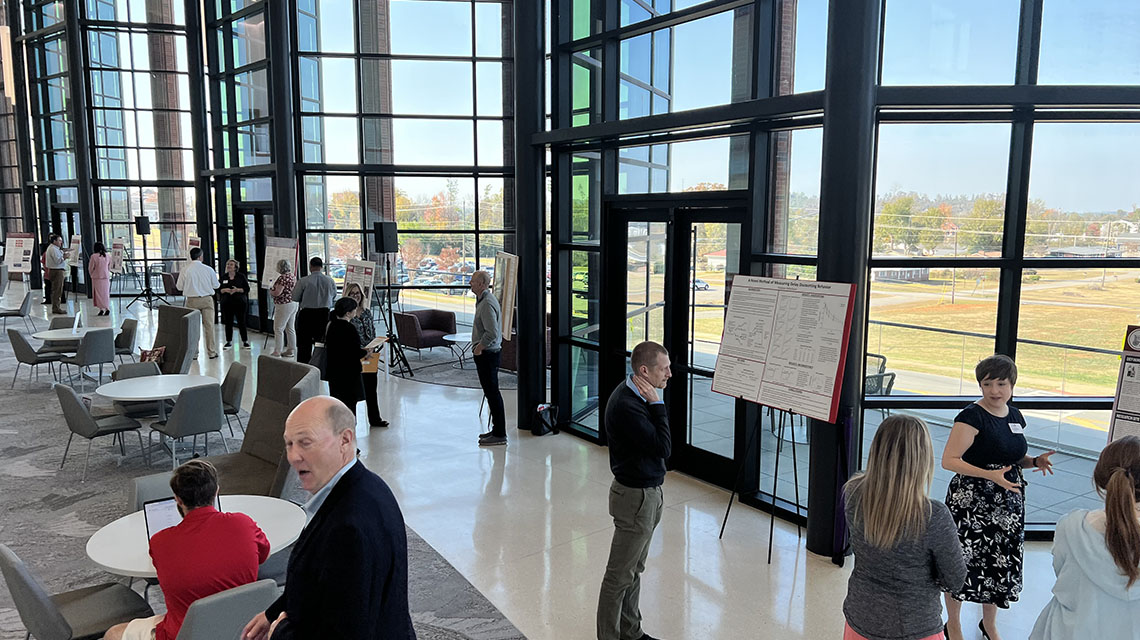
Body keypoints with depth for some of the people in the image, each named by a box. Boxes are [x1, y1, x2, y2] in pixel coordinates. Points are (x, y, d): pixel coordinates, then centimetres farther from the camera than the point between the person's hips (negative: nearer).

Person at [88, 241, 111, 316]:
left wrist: (92, 275, 15)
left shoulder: (94, 256, -10)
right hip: (106, 277, 4)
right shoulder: (107, 256, 3)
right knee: (106, 293, 10)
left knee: (99, 294, 2)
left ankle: (101, 309, -4)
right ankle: (107, 308, 4)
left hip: (97, 278, -4)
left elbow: (90, 268, -2)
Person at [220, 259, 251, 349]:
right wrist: (225, 290, -13)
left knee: (241, 322, -2)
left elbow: (247, 289, -3)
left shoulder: (241, 276, 1)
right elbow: (218, 289, 8)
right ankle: (229, 341, 15)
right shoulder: (223, 277, 8)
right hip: (227, 303, 3)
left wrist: (237, 290, -18)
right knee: (228, 323, 4)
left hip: (239, 302, -3)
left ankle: (245, 341, 7)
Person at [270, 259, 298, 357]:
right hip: (293, 304, 9)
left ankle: (277, 351, -2)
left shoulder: (283, 277, -17)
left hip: (284, 305, -9)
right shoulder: (292, 276, 11)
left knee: (278, 329, -3)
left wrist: (270, 291, -3)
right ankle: (290, 350, 15)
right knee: (290, 328, 12)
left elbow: (277, 292, -25)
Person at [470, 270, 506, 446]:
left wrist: (479, 348, -16)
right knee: (491, 392, 16)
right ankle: (497, 430, 25)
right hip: (487, 353, 11)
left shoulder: (487, 304, -21)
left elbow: (492, 333, -28)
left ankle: (499, 435, 1)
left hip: (487, 354, -11)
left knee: (492, 393, -5)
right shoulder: (483, 299, 14)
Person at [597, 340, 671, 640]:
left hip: (648, 492, 10)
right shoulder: (626, 405, -28)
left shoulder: (636, 395, 4)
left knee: (635, 569, 22)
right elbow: (663, 447, -25)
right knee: (620, 574, 5)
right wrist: (657, 405, -23)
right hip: (635, 497, -10)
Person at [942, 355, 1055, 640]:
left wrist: (1035, 461, 1)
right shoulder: (972, 416, -16)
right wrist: (990, 475, -29)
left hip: (1007, 504, 7)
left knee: (1001, 563, 15)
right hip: (972, 503, -7)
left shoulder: (1015, 416, 7)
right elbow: (949, 460, -21)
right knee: (963, 563, 2)